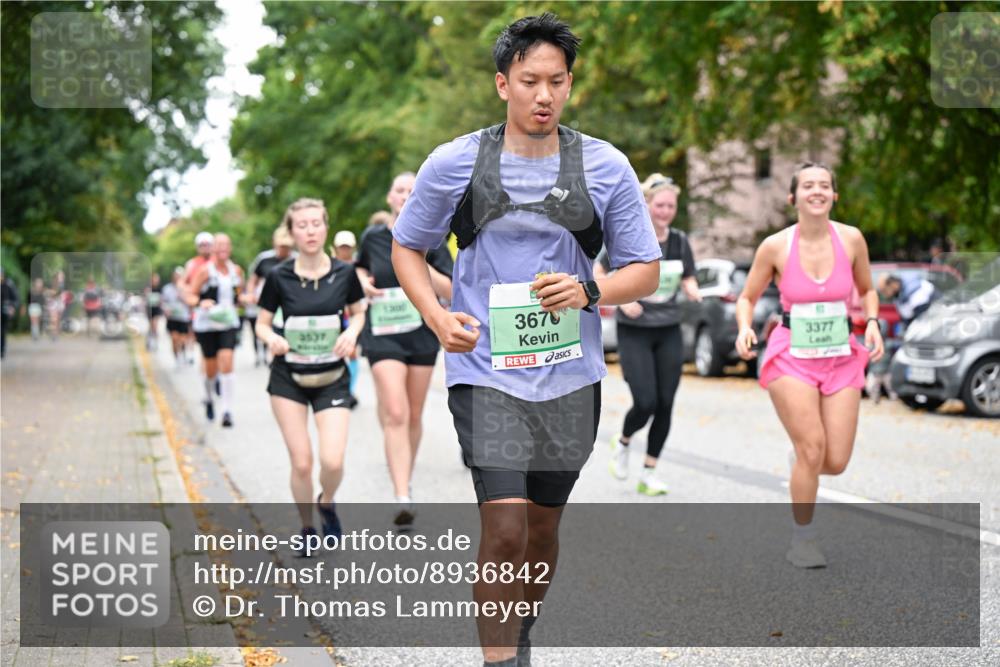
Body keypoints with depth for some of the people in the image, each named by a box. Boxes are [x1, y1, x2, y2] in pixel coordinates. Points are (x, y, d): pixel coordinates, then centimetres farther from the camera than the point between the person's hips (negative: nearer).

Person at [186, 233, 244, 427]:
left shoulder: (236, 271, 6)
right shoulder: (205, 271, -7)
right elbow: (190, 297, -7)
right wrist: (201, 302, -27)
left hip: (228, 323, 2)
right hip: (207, 324, -2)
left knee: (226, 363, -14)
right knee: (211, 369, 6)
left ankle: (227, 411, -14)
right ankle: (209, 399, 37)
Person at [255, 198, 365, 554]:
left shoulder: (344, 273, -4)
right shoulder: (279, 276, -7)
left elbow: (358, 312, 12)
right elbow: (262, 323, 3)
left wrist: (352, 332, -9)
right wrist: (272, 339, -19)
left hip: (332, 378, 0)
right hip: (288, 378, 0)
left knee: (333, 461, -14)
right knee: (301, 463, -2)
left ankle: (326, 502, 21)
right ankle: (307, 529, 23)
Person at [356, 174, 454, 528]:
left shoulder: (430, 240, -1)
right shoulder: (372, 237, 3)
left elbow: (450, 291, -5)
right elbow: (361, 267, 24)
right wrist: (364, 281, 1)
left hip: (422, 333, 1)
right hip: (383, 335, -1)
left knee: (414, 416, 12)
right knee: (396, 414, -15)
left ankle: (406, 480, 35)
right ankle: (402, 498, -22)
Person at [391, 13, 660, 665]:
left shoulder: (606, 166, 0)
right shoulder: (454, 164, -3)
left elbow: (646, 270, 5)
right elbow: (407, 248, 10)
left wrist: (588, 290, -15)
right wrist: (436, 316, -8)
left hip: (571, 378, 3)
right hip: (486, 373, -2)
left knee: (543, 526, 16)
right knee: (505, 529, -16)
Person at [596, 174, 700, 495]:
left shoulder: (680, 241, 4)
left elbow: (689, 281, 15)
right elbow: (598, 272, 0)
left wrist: (693, 291, -9)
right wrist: (621, 299, -14)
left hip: (669, 332, 4)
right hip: (634, 332, -4)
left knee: (665, 405, 0)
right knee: (646, 403, -13)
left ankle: (649, 474, 11)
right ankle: (622, 442, 20)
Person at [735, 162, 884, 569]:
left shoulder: (851, 239, -3)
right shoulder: (775, 246, -8)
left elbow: (867, 290, 13)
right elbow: (747, 298, 4)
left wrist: (872, 323, -5)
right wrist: (744, 329, -15)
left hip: (841, 359, 3)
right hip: (791, 357, -3)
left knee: (836, 463, -3)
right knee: (813, 450, -15)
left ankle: (799, 458, 35)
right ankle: (802, 540, 5)